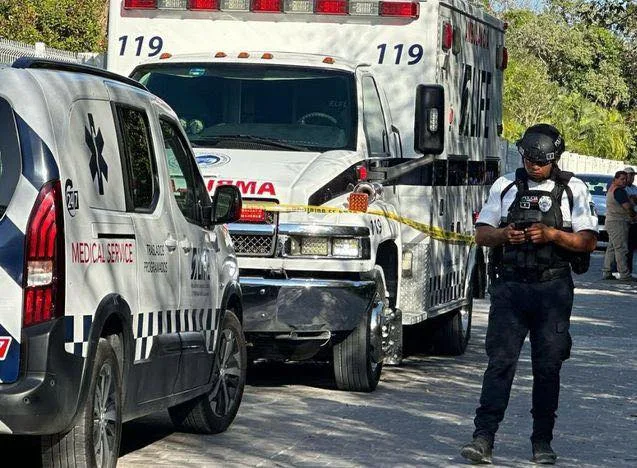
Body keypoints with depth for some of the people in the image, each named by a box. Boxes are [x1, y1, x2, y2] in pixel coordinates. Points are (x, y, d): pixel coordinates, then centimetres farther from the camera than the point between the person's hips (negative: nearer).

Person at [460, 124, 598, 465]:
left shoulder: (573, 190, 5)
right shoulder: (505, 186, 10)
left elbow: (588, 242, 0)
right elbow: (481, 234, 10)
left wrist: (553, 234, -16)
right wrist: (504, 235, -11)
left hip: (553, 291, 0)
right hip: (509, 287, 1)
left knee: (548, 366, 3)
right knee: (500, 361, -7)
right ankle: (483, 437, -10)